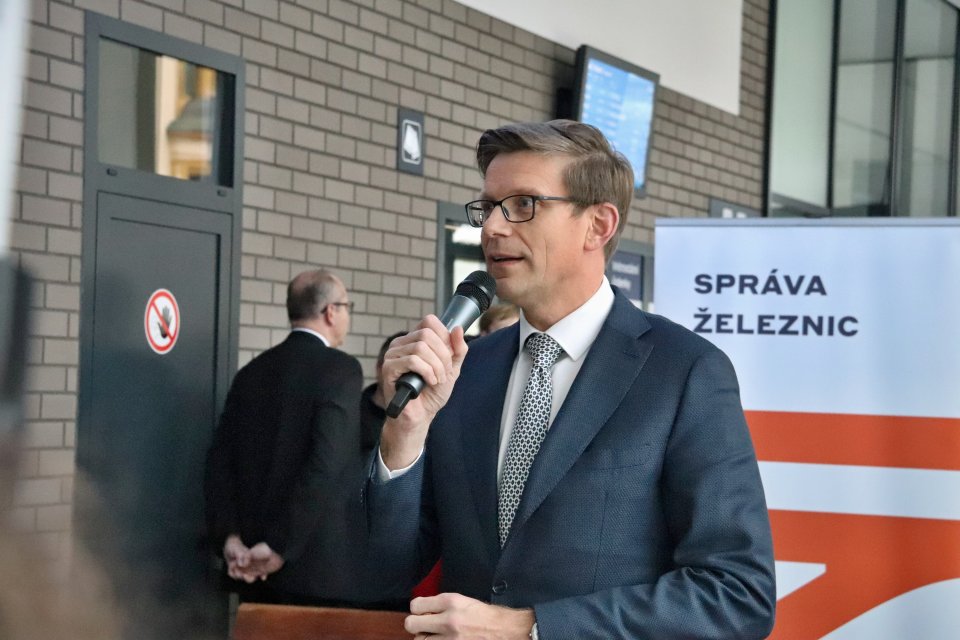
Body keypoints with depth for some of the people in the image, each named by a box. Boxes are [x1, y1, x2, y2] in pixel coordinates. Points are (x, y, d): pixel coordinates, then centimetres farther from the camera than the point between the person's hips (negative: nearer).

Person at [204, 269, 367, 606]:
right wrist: (280, 547, -16)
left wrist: (230, 537, -2)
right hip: (321, 568, -7)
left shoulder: (252, 372, 11)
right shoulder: (340, 369, -8)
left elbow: (220, 462, 5)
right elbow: (326, 464, -19)